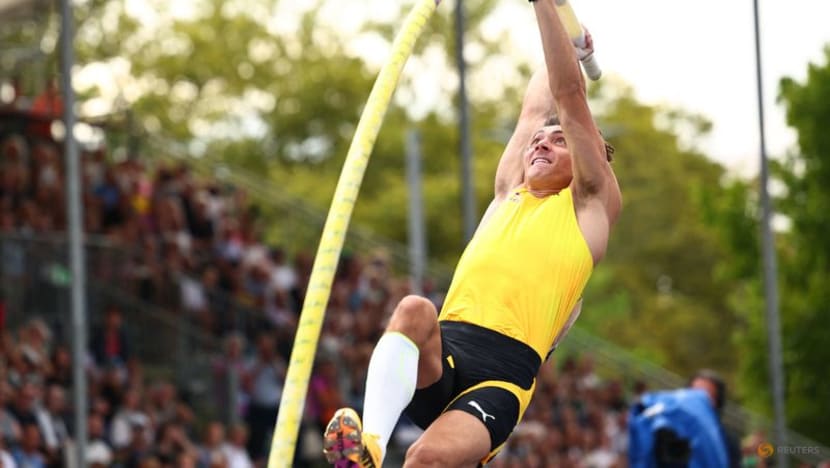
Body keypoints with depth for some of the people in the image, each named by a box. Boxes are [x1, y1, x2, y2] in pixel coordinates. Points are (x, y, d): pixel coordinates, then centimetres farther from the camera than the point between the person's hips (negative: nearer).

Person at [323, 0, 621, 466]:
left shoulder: (590, 204, 16)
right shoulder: (510, 193, 30)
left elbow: (570, 96, 10)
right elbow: (535, 108, 41)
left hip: (502, 373, -4)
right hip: (439, 359, 4)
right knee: (415, 309, -32)